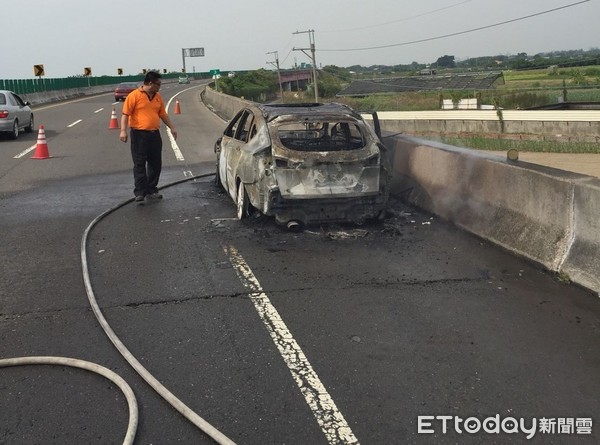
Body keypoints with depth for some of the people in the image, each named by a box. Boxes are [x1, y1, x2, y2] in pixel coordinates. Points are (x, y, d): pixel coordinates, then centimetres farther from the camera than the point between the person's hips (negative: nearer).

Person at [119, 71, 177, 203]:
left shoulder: (158, 97, 13)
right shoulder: (134, 95, -7)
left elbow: (163, 114, 22)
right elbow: (125, 114, -10)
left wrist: (172, 127, 18)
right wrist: (123, 130, -19)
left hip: (154, 135, 6)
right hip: (139, 135, -6)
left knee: (155, 164, 9)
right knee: (139, 165, -4)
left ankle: (151, 191, 19)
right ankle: (140, 193, -2)